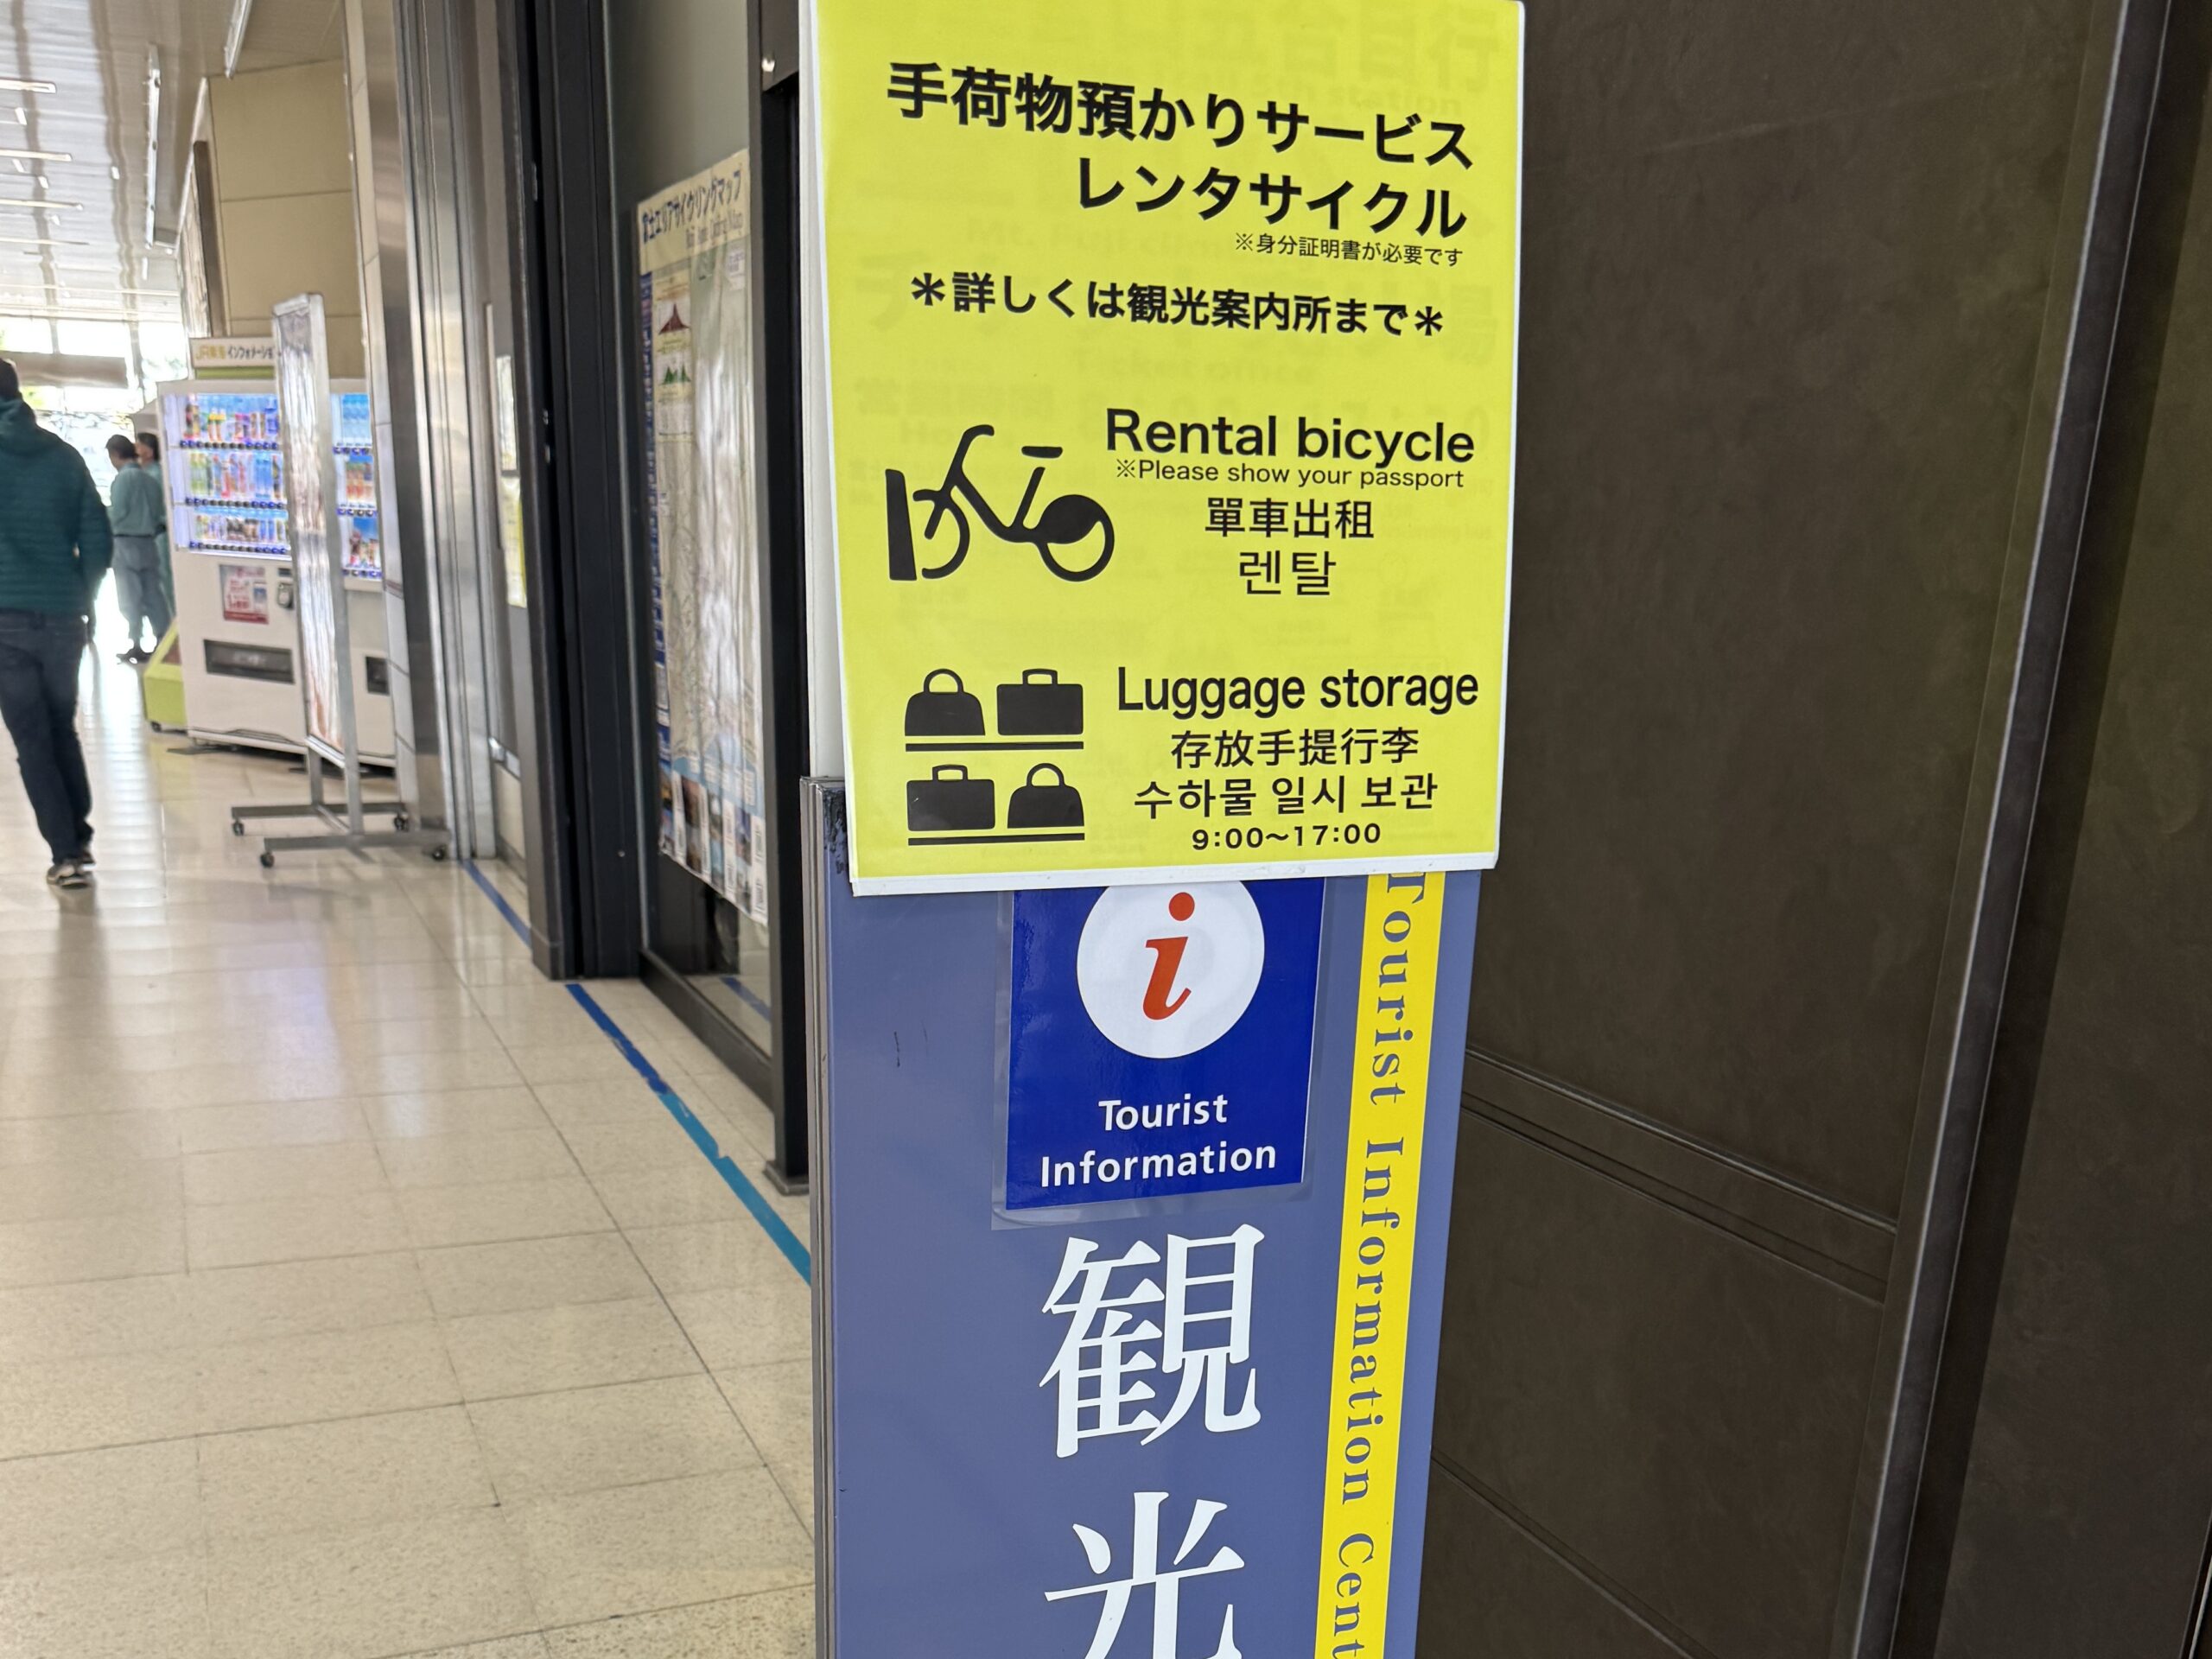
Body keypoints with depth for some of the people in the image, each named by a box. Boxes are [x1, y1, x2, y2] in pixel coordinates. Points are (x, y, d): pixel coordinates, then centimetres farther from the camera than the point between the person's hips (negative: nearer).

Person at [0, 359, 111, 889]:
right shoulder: (64, 455, 6)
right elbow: (97, 539, 5)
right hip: (62, 615, 3)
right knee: (63, 728, 18)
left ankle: (66, 853, -3)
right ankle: (79, 838, 21)